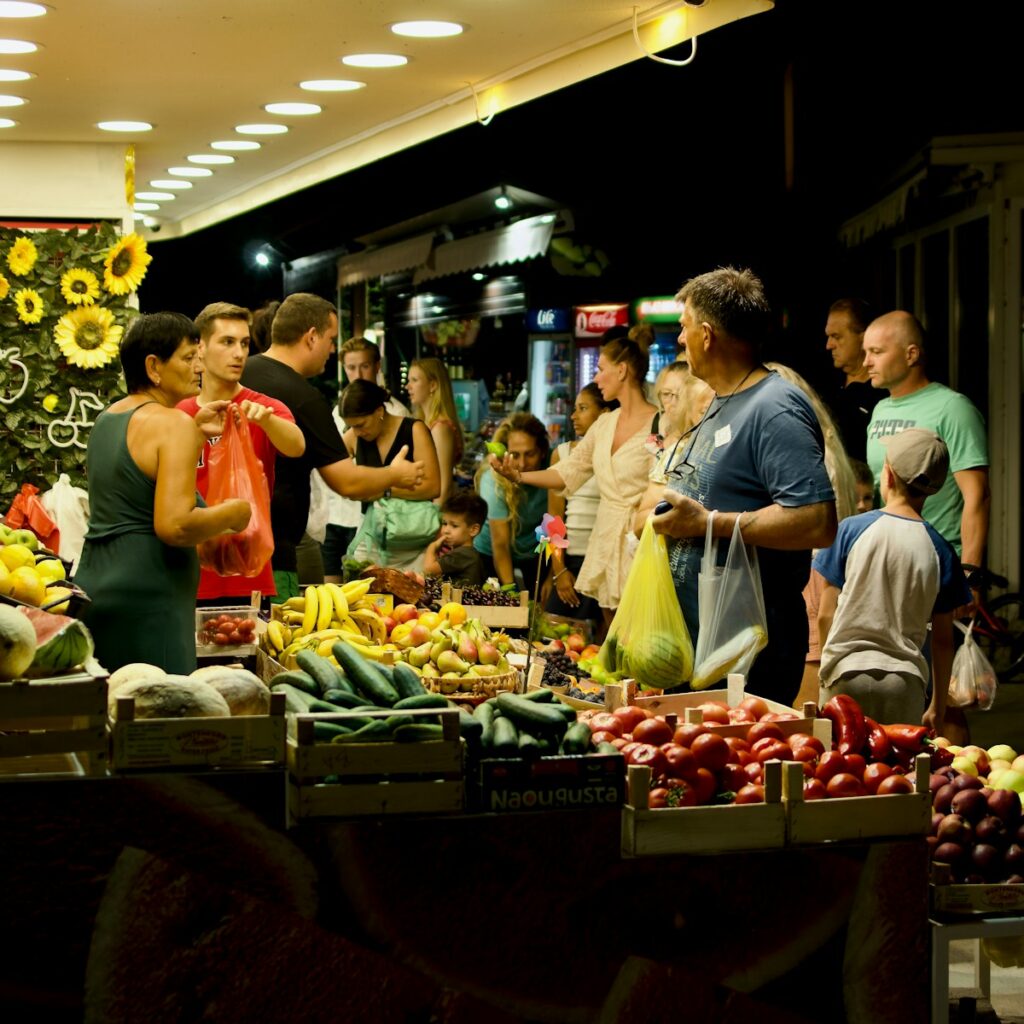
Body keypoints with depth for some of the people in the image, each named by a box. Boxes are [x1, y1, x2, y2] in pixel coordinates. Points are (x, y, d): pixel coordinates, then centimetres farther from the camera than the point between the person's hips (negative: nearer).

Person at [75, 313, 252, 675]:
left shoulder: (107, 418, 16)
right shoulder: (173, 423, -11)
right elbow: (174, 525, -20)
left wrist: (195, 432, 27)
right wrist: (232, 513, -5)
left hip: (92, 582, 9)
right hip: (146, 594, -9)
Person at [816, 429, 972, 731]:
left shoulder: (850, 530, -3)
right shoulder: (939, 549, 1)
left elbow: (825, 616, 1)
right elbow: (943, 638, 5)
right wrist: (938, 706, 15)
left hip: (846, 673, -1)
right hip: (905, 679, 1)